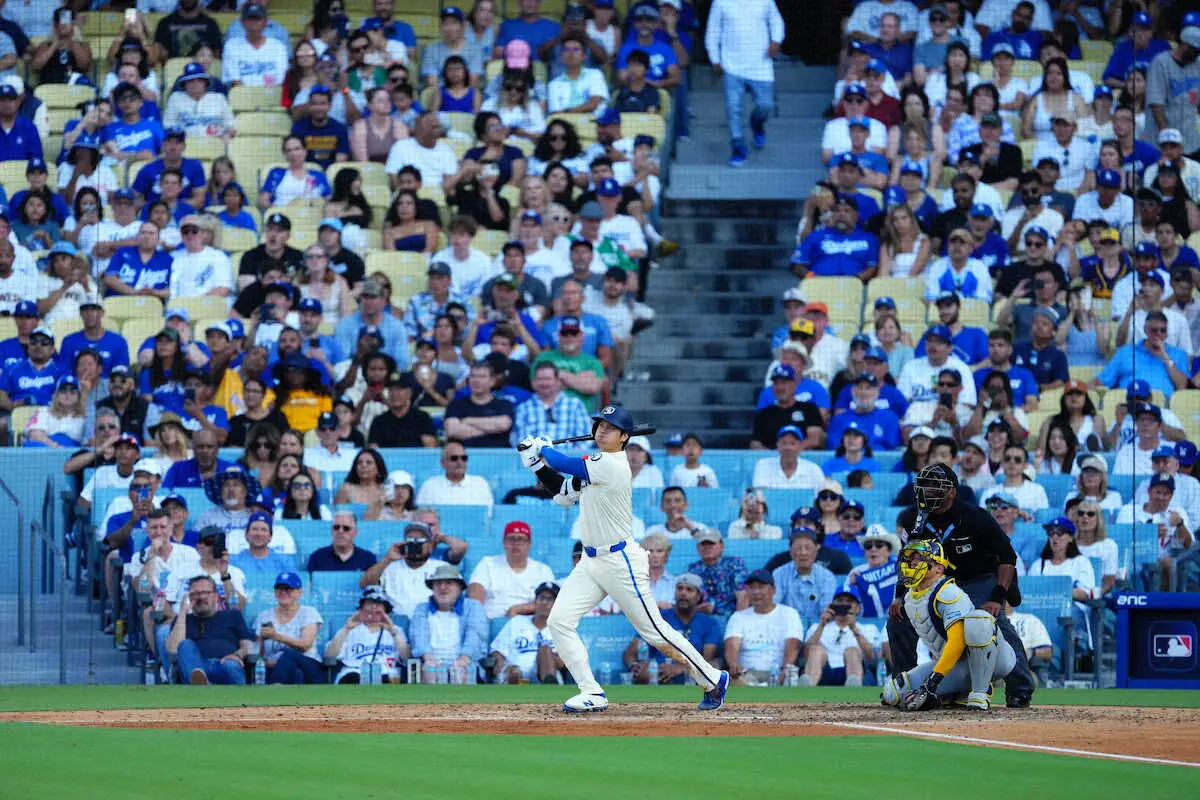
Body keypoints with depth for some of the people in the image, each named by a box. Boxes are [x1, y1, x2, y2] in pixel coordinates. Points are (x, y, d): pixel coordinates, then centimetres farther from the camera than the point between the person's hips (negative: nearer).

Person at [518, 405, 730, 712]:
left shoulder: (612, 465, -18)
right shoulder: (596, 465, 10)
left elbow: (565, 464, -19)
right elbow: (564, 490, 18)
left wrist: (543, 448, 0)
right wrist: (536, 463, 7)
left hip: (620, 561, -9)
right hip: (591, 561, 9)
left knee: (654, 631, -2)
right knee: (559, 621, -5)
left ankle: (713, 680, 15)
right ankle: (592, 694, -1)